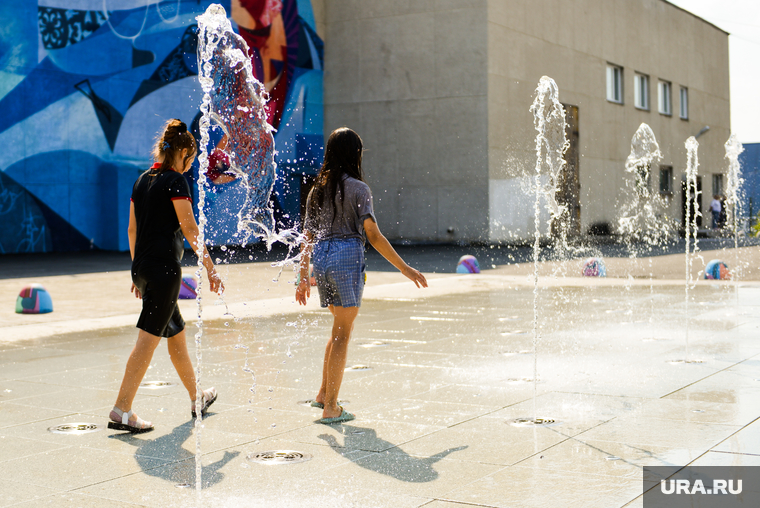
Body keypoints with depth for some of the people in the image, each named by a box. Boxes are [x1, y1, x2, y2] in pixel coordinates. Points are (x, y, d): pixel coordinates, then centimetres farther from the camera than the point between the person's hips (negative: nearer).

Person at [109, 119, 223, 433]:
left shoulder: (142, 180, 13)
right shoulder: (175, 181, -10)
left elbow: (132, 228, 17)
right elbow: (190, 229, -13)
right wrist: (210, 268, -8)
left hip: (143, 266, 9)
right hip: (165, 266, -9)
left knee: (176, 333, 19)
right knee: (149, 337, -8)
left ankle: (197, 398, 32)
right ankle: (121, 411, -11)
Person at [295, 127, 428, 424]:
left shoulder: (317, 189, 12)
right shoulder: (357, 188, -6)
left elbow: (307, 238, 13)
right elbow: (373, 236, -13)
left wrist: (304, 278, 19)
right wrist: (405, 269, -11)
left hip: (321, 258, 6)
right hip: (348, 257, -6)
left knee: (342, 326, 23)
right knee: (342, 333, 1)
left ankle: (323, 393, 20)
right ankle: (330, 408, 4)